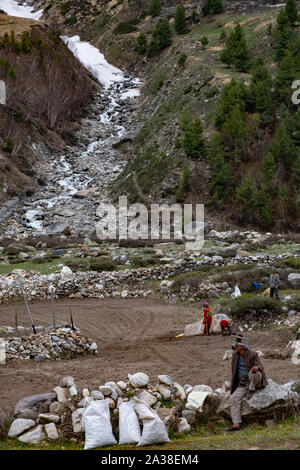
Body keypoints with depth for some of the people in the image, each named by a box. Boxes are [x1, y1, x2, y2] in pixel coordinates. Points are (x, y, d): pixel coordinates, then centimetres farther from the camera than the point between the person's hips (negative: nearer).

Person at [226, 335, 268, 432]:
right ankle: (235, 425, -22)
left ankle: (251, 391, -12)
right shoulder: (235, 354, 7)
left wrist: (257, 367, -37)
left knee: (252, 373, -39)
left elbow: (260, 365, -12)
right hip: (243, 384, 5)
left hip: (256, 380, -5)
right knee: (234, 398, -17)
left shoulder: (252, 354, -10)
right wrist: (232, 384, 19)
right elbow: (234, 371, 18)